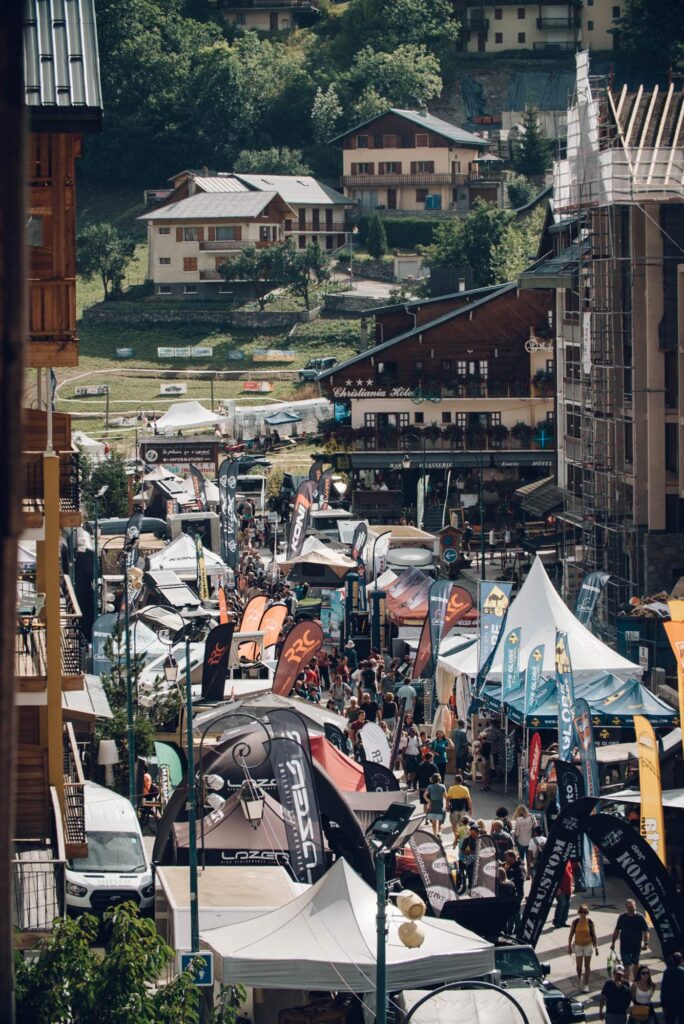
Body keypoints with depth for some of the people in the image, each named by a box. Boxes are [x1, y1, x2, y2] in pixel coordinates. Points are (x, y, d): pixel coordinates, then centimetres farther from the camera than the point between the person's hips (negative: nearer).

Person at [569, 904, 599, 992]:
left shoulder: (590, 922, -7)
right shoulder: (575, 922, -6)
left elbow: (594, 935, -1)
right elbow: (571, 934, 2)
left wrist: (596, 947, -2)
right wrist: (569, 946, 2)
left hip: (588, 945, 0)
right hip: (578, 945, 0)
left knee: (587, 965, 5)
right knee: (579, 966, 1)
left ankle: (586, 985, 14)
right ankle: (579, 977, 33)